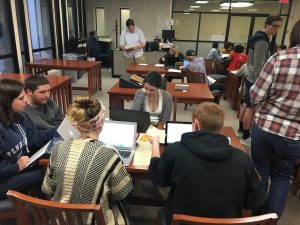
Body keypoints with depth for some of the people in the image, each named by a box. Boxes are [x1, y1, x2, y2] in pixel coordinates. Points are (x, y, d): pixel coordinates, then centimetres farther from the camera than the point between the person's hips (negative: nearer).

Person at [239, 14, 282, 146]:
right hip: (255, 80, -10)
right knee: (251, 108, -3)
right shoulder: (262, 41, -18)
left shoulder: (259, 37, 14)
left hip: (251, 78, 10)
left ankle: (241, 129, 29)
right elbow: (259, 65, -23)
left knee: (248, 106, 17)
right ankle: (245, 137, 6)